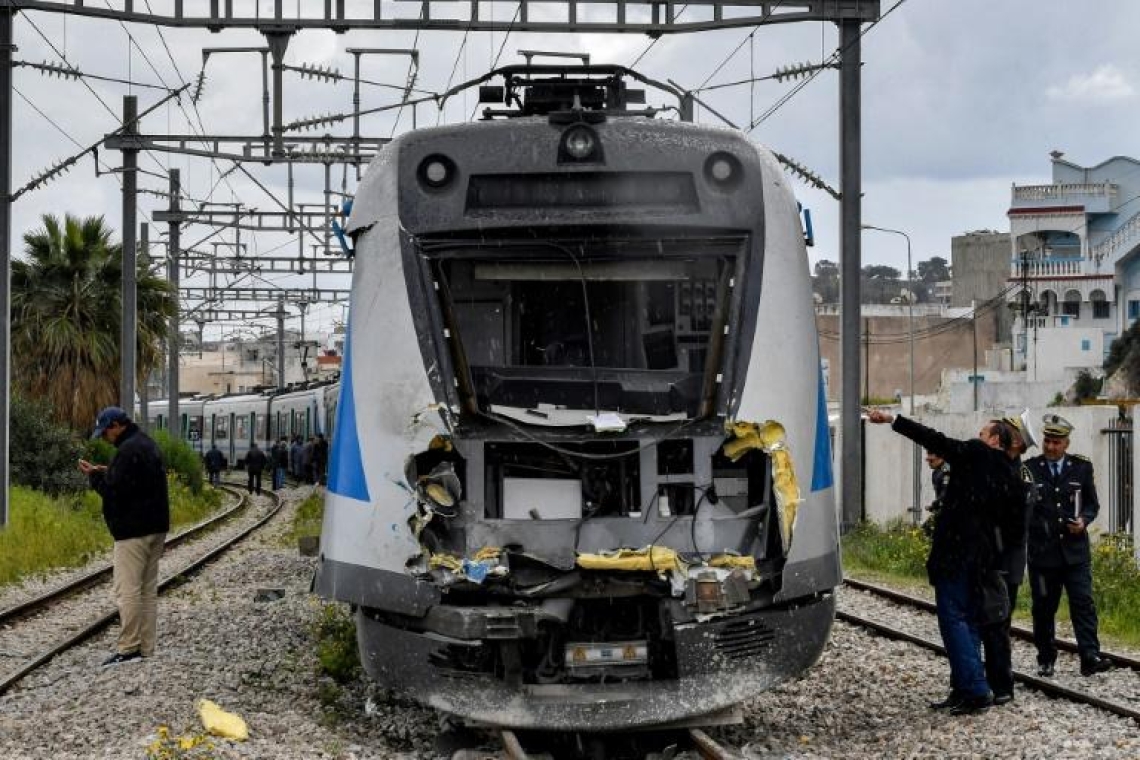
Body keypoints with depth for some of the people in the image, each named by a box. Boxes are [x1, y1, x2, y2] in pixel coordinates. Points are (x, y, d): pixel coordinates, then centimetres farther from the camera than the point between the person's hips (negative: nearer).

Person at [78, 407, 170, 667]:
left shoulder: (128, 450, -16)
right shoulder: (148, 445, 17)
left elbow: (116, 491, -19)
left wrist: (95, 476, -3)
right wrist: (107, 473, 14)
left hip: (133, 531, -10)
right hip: (155, 528, 10)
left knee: (127, 591, -8)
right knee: (148, 589, 10)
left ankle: (128, 649, -8)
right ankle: (146, 648, 12)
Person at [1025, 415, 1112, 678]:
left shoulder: (1082, 467, 6)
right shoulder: (1029, 469, 1)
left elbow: (1092, 503, 11)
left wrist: (1083, 520, -8)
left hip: (1075, 550, 1)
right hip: (1042, 553, 0)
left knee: (1083, 603, -9)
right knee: (1044, 609, 7)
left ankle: (1090, 658, -12)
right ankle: (1046, 660, 18)